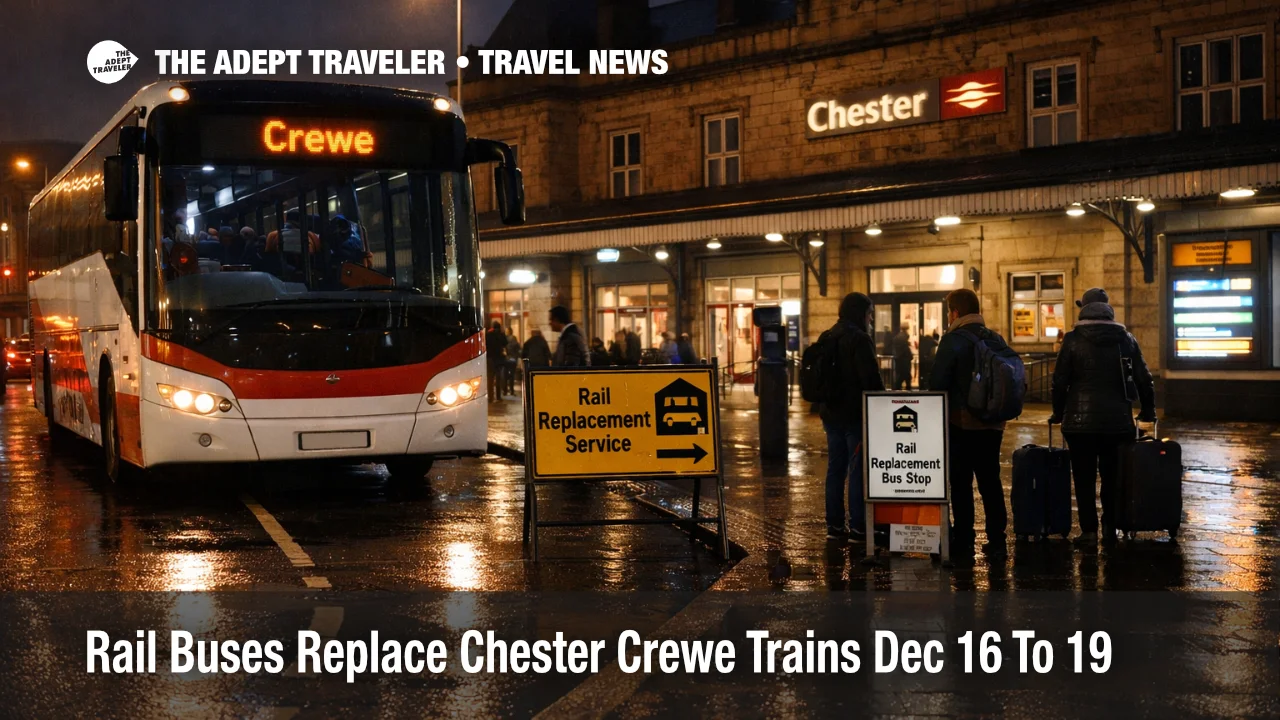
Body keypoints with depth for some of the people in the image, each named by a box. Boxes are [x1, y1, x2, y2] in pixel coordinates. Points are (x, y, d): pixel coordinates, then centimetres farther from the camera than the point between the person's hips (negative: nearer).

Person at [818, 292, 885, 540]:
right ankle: (858, 526, -3)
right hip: (855, 414, -8)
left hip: (831, 414, 8)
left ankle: (834, 525, 14)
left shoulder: (826, 338, 12)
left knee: (835, 469, 11)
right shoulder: (859, 339, -14)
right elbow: (872, 379, -17)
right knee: (858, 469, -3)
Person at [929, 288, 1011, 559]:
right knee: (990, 481, 11)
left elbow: (937, 383, -13)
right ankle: (996, 541, 12)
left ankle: (963, 542, 0)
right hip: (993, 424, 6)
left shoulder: (953, 341, -10)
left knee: (961, 483, 0)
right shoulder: (997, 340, 9)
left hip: (961, 423, -6)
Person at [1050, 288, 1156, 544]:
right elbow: (1143, 379, 6)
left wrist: (1058, 413, 8)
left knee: (1084, 478, 3)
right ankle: (1111, 529, 15)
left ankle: (1089, 530, 2)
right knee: (1112, 475, 13)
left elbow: (1060, 381, -4)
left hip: (1081, 419, -2)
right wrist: (1147, 411, 18)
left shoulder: (1073, 339, -5)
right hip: (1117, 419, 3)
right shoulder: (1126, 339, 4)